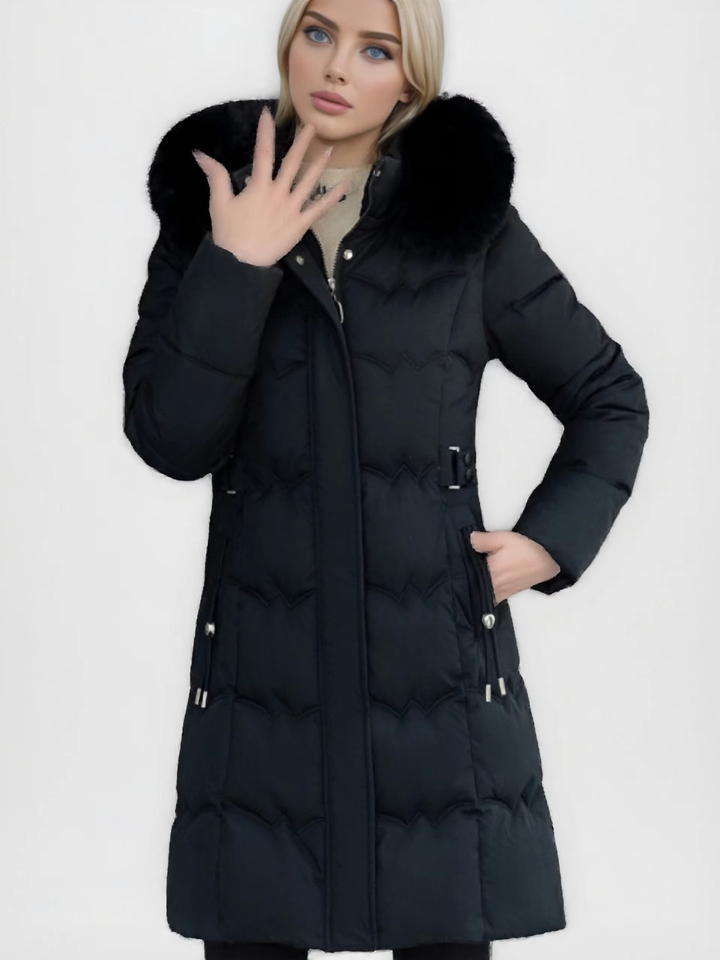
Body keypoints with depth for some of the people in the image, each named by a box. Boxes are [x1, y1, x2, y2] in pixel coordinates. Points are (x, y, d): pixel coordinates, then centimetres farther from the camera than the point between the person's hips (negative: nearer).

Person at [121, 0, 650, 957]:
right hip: (265, 669, 1)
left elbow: (611, 396, 11)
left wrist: (553, 539, -1)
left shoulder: (471, 221, 1)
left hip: (439, 661, 0)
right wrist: (237, 266, -14)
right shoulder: (208, 214, 4)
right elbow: (168, 440, -7)